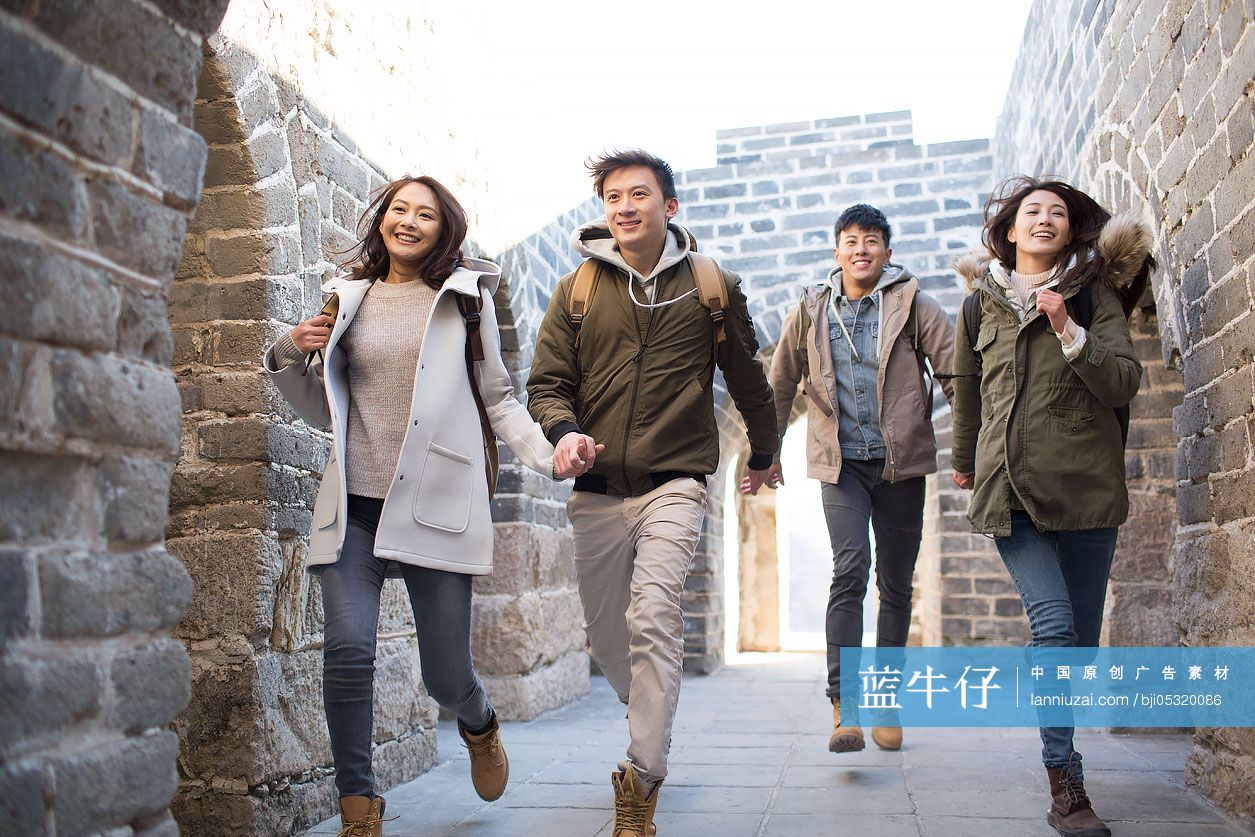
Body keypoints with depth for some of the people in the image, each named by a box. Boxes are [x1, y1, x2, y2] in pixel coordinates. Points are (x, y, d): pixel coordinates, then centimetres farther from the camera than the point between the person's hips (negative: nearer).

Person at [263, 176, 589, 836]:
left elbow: (498, 398, 10)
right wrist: (287, 358, 2)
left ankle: (479, 725, 40)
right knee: (348, 650, -14)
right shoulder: (349, 298, 14)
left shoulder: (465, 296, 8)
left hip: (436, 504, -2)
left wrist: (547, 454, -6)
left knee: (446, 675, 2)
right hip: (353, 506, 2)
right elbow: (323, 412, 20)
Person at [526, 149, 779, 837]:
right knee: (606, 637, 10)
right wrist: (563, 431, -17)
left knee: (653, 617, -21)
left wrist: (762, 454, 25)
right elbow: (545, 383, 5)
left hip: (674, 483, -2)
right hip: (596, 490, 3)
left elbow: (746, 379, 15)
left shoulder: (710, 284, 4)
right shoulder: (577, 290, 6)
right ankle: (652, 722, 38)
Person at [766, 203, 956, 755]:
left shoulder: (912, 305, 1)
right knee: (850, 569, -17)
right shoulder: (811, 311, 6)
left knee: (896, 585, 7)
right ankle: (844, 704, -16)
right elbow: (781, 384, 16)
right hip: (840, 462, 0)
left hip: (901, 462, 0)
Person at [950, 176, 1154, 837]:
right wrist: (963, 461, 31)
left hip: (1087, 484, 1)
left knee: (1081, 637, 4)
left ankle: (1061, 758, 25)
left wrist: (1069, 332, -16)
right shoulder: (980, 303, 10)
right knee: (1053, 624, -17)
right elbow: (966, 391, 22)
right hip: (1011, 486, -1)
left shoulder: (1095, 296, 8)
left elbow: (1124, 384, -3)